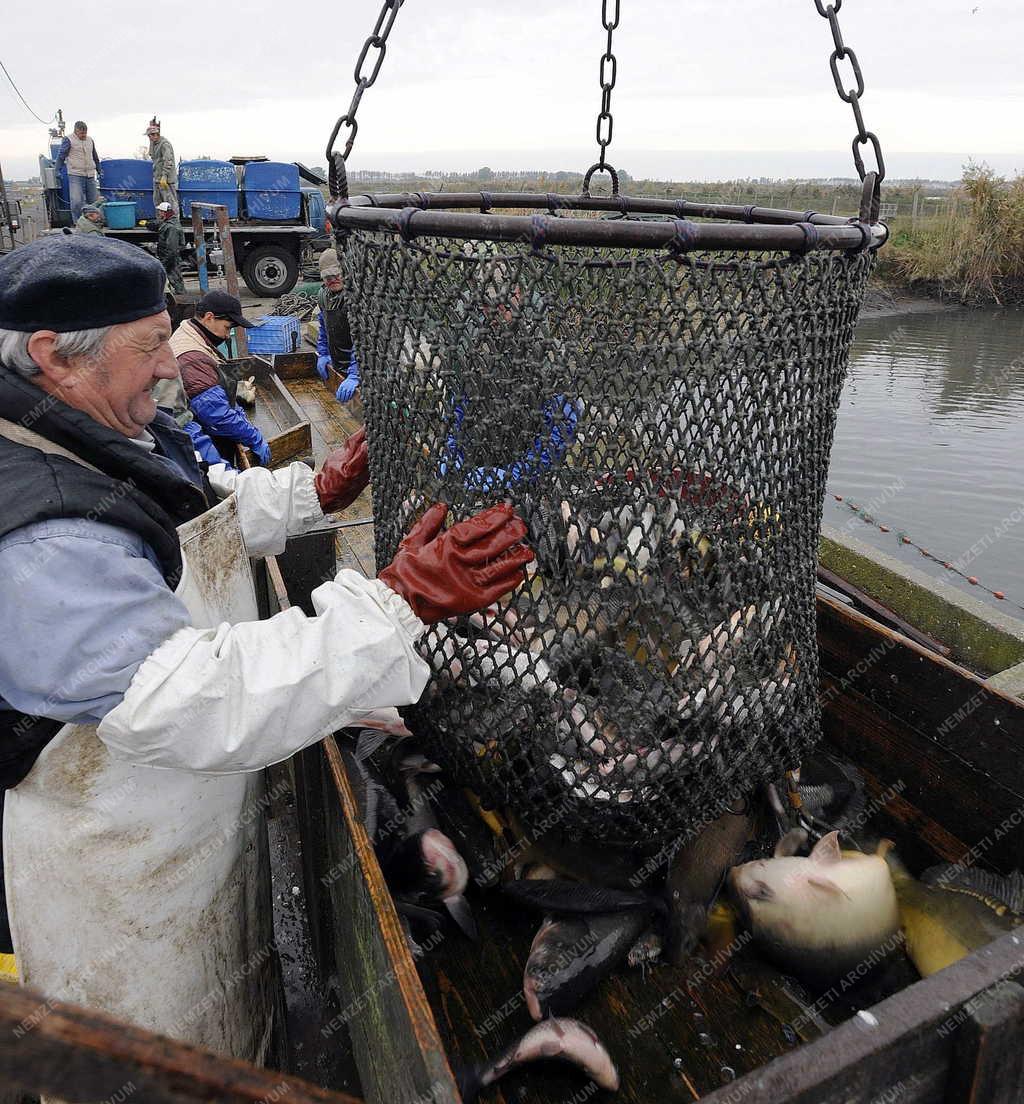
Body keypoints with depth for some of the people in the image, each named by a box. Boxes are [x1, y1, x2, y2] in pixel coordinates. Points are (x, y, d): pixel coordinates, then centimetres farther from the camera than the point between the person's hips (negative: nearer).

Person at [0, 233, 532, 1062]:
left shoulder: (114, 434, -4)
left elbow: (207, 510, 16)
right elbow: (188, 702, -43)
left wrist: (318, 492, 4)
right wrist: (398, 605, -46)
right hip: (123, 862, -9)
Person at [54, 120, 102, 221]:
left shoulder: (90, 140, 17)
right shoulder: (68, 140, 0)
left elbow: (95, 158, 29)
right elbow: (61, 156, -2)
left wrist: (99, 171, 28)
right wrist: (57, 170, -9)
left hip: (90, 176, 6)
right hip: (75, 175, -5)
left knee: (94, 201, 5)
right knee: (77, 201, -14)